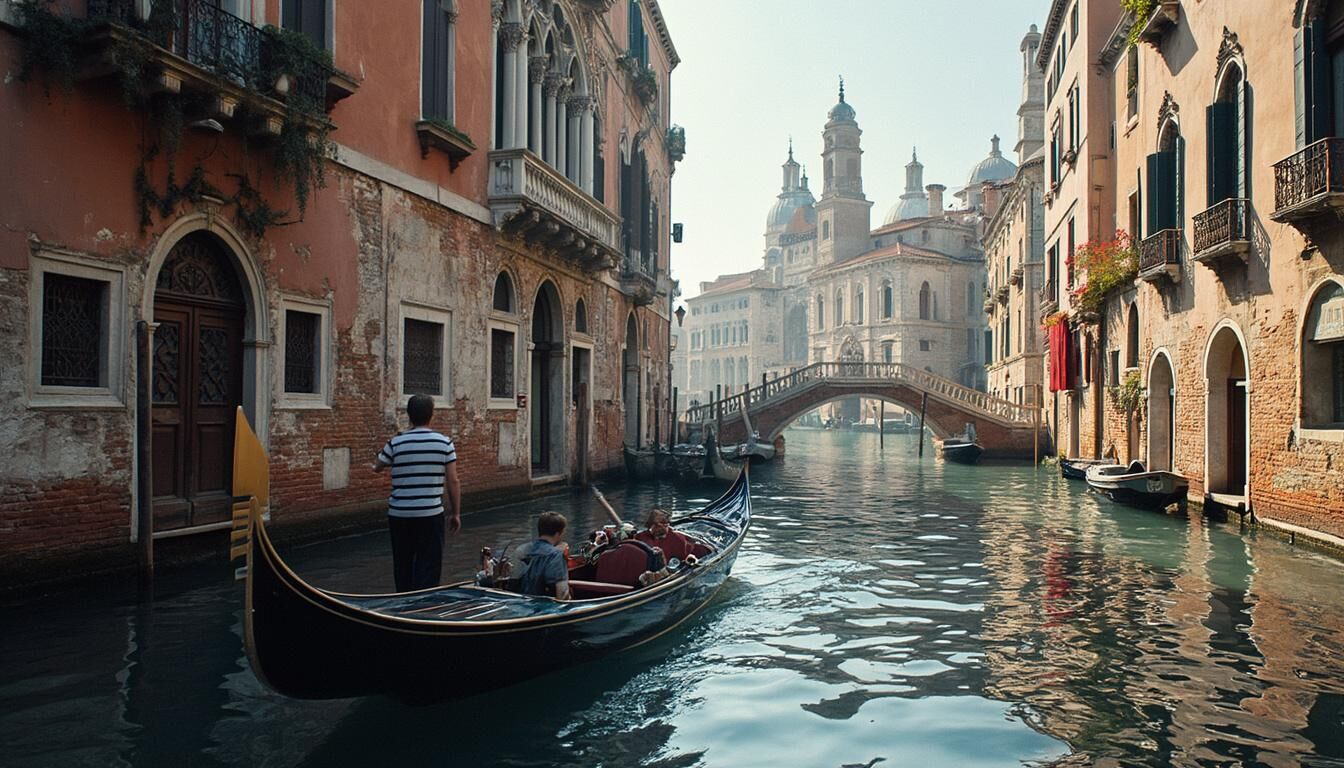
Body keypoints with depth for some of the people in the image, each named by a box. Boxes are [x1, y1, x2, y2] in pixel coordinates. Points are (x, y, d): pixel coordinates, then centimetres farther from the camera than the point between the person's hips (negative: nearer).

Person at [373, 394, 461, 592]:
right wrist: (456, 513, 6)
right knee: (429, 566, 4)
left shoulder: (396, 443, -4)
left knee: (402, 564, 17)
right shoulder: (445, 443, -5)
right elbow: (453, 482, -3)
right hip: (431, 514, -2)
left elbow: (377, 467, 14)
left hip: (399, 514, 2)